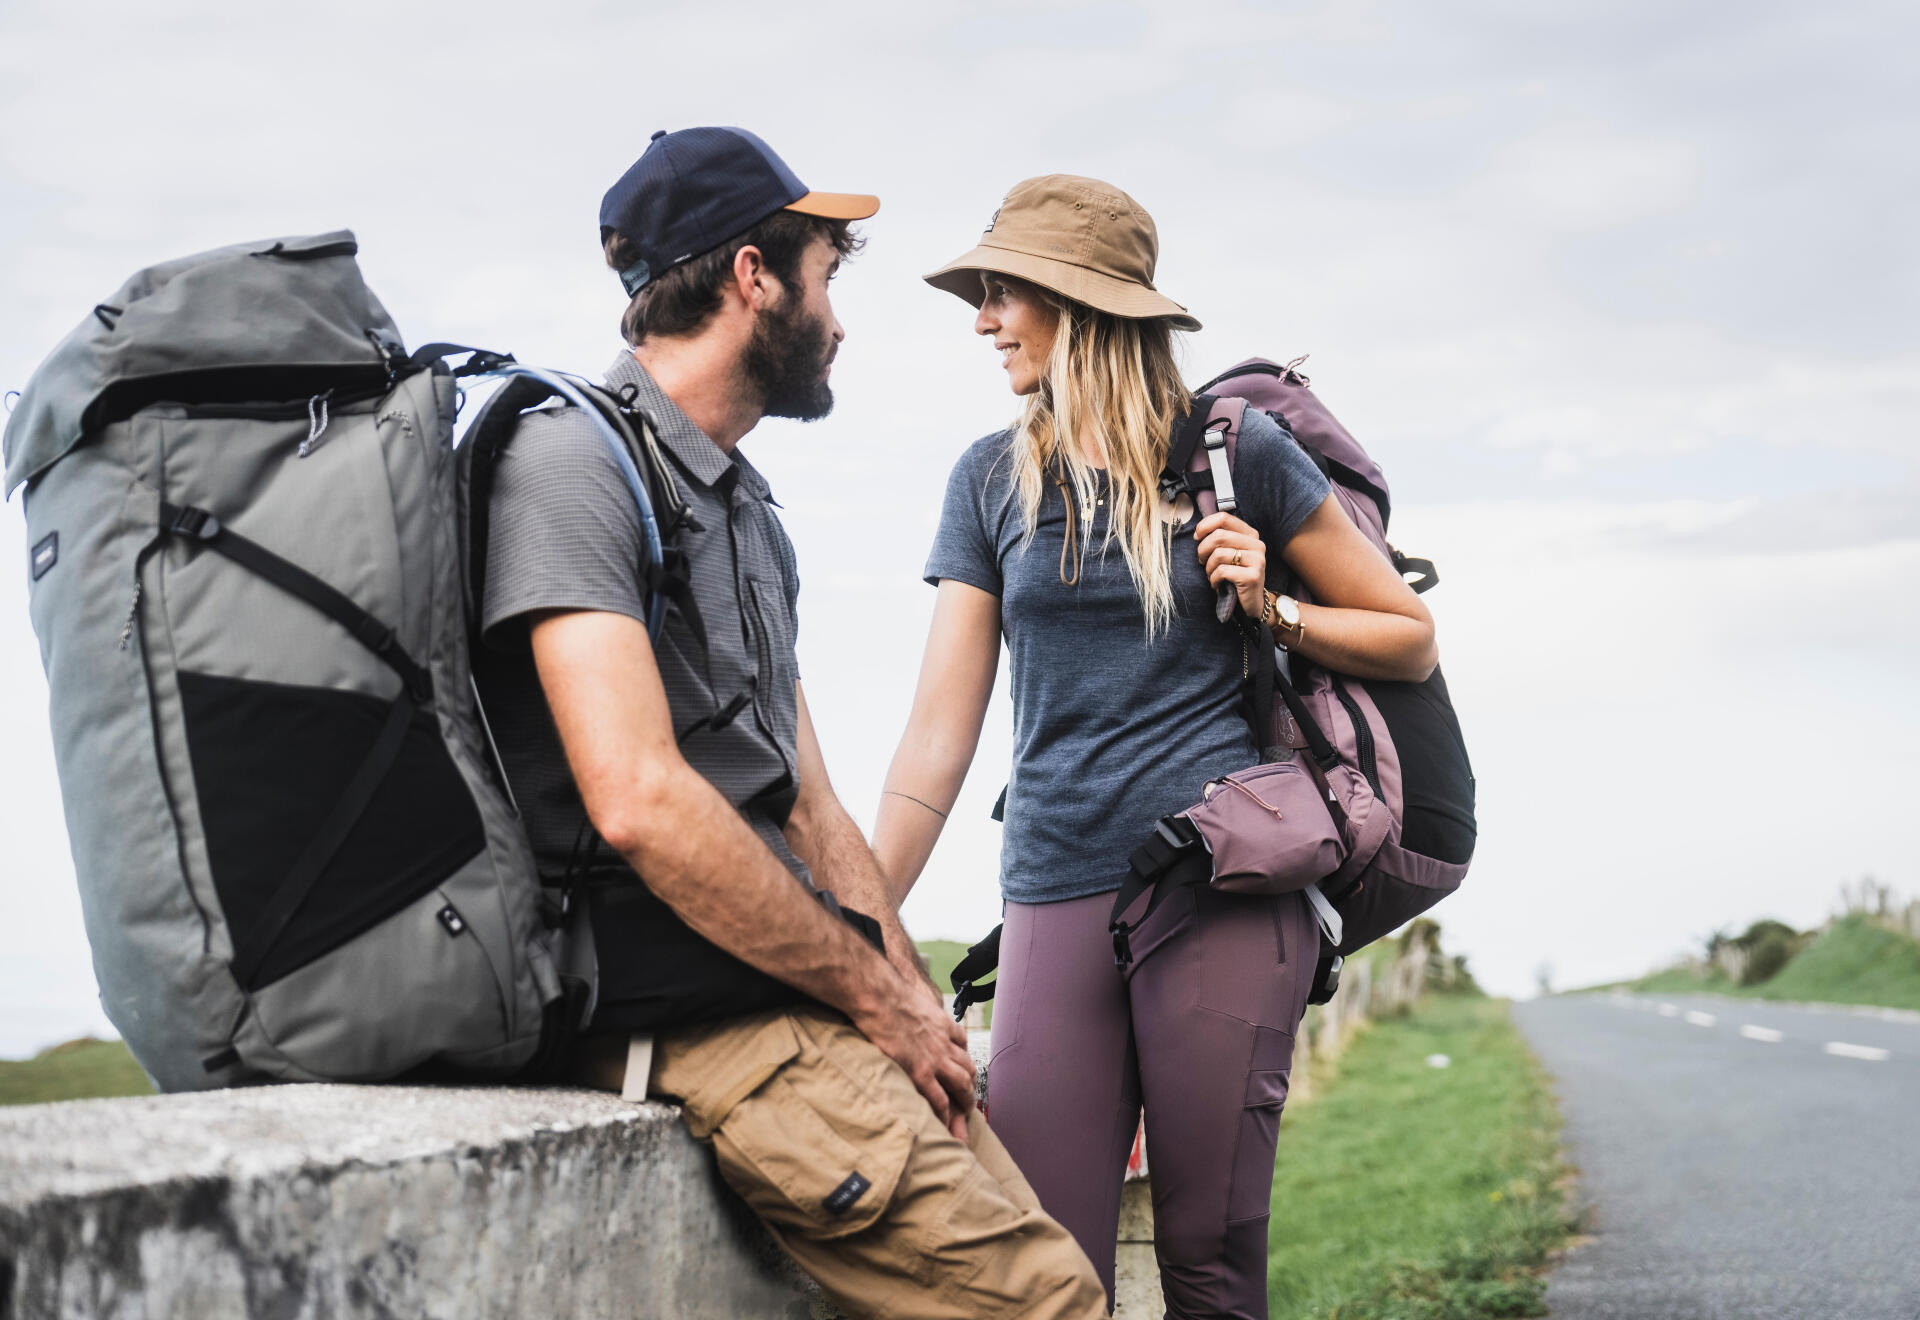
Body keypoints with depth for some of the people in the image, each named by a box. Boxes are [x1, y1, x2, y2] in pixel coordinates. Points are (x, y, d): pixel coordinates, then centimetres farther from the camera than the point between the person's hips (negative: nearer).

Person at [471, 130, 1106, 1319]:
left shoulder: (744, 502, 21)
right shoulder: (572, 460, -10)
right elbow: (640, 801, -20)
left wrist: (914, 998, 5)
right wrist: (881, 999, -12)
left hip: (791, 996, 9)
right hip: (700, 1023, -9)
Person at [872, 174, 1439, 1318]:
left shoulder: (1237, 454, 3)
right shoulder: (992, 480, 11)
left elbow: (1411, 638, 11)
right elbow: (942, 726, 7)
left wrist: (1273, 609, -6)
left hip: (1227, 896, -3)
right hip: (1055, 905, 3)